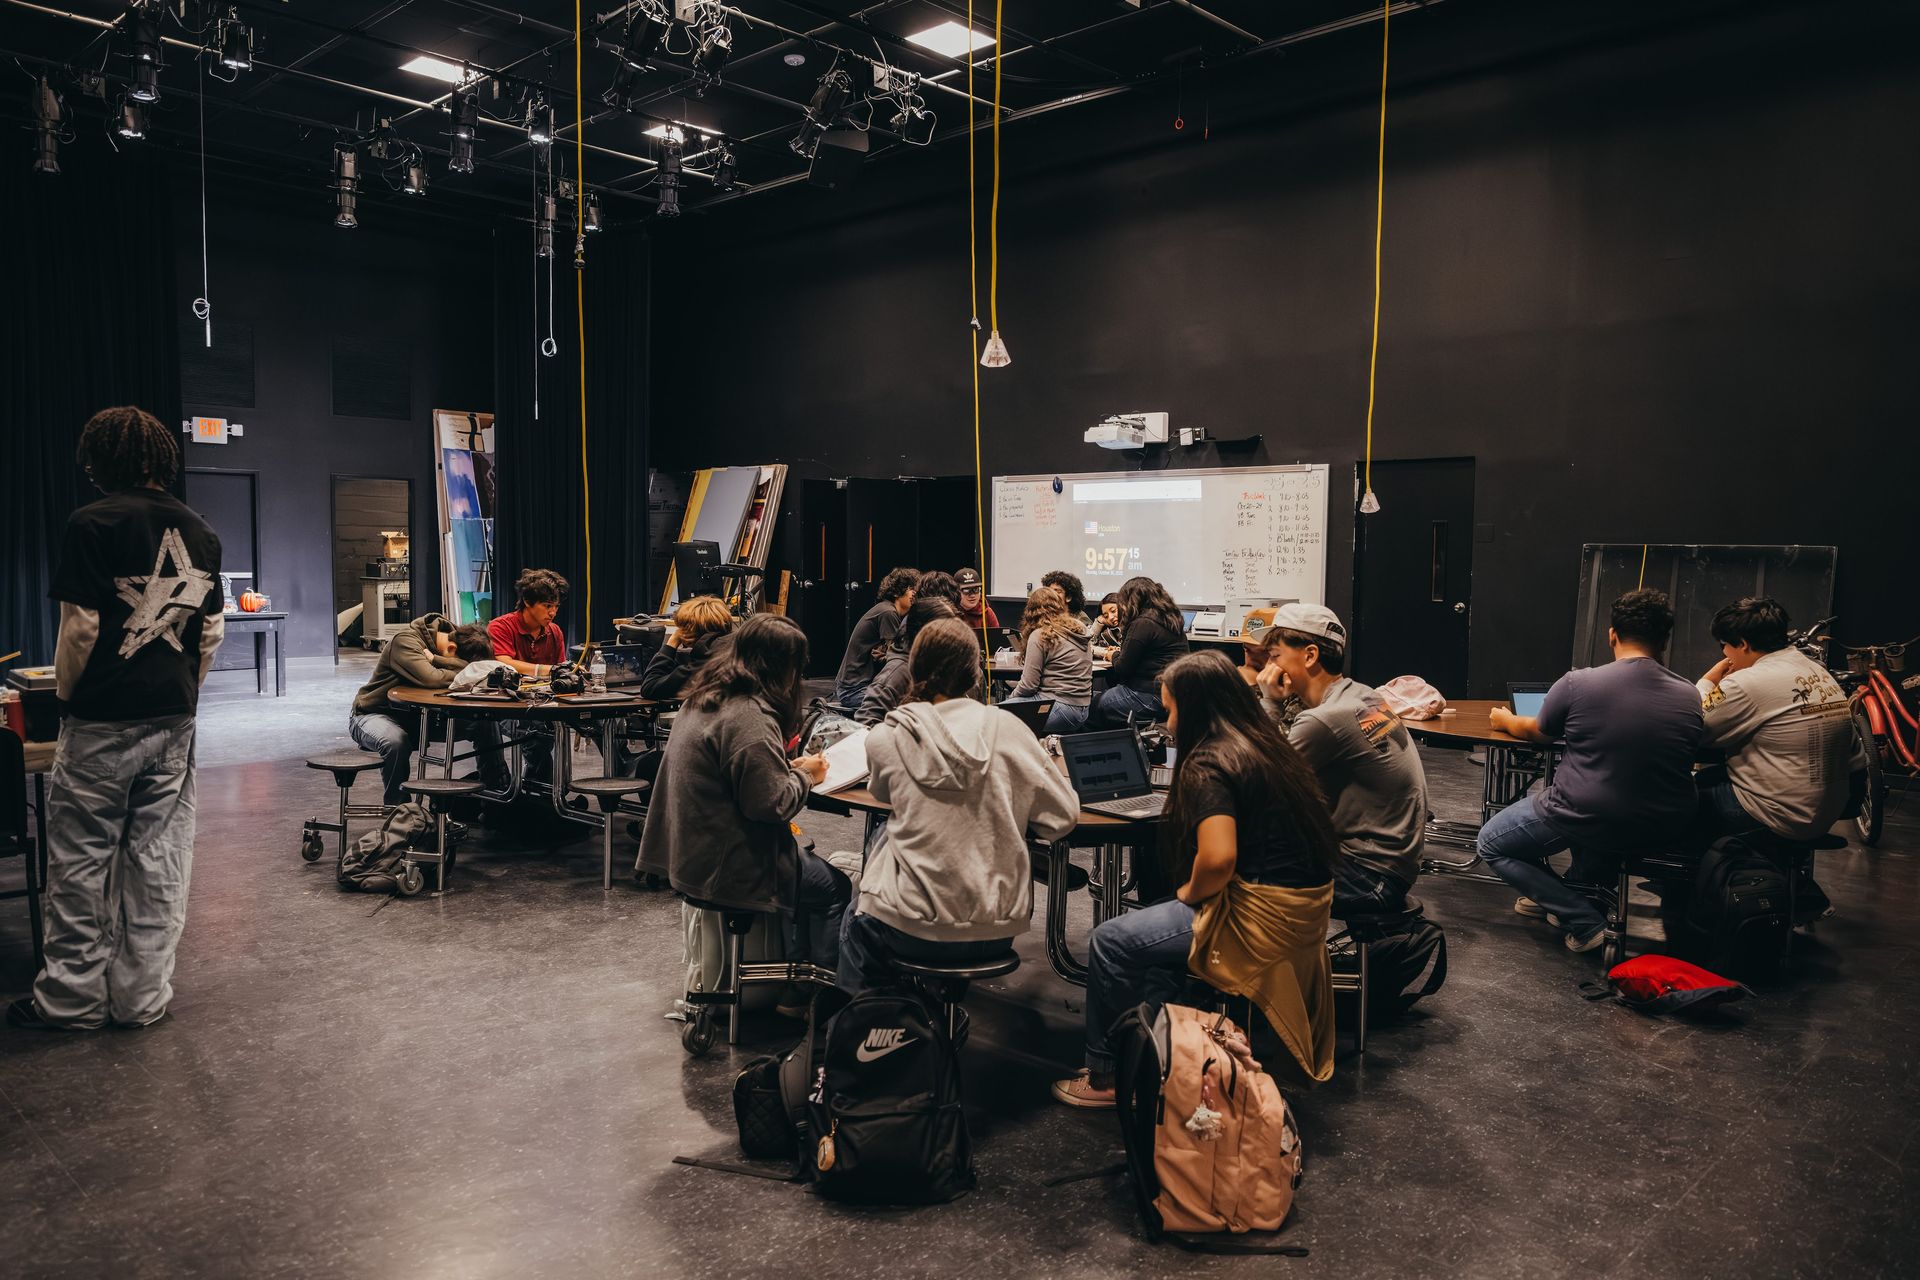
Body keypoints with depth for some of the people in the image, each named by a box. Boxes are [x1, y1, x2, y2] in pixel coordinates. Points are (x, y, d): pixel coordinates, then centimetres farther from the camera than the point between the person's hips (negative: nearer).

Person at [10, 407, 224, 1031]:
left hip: (103, 721, -5)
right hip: (174, 721, 5)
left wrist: (65, 695, 1)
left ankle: (72, 997, 17)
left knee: (80, 861, 7)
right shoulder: (201, 533, 7)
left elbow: (80, 629, -13)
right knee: (157, 859, 9)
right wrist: (182, 695, 17)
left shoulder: (92, 524, -10)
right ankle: (142, 997, 17)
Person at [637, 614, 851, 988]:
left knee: (811, 865, 22)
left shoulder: (702, 700, 8)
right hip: (726, 868, -10)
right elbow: (770, 802, -24)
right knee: (834, 887, 7)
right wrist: (805, 777, -6)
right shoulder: (748, 718, -25)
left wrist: (788, 767, 9)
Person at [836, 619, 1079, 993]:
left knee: (858, 922, 30)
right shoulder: (1006, 728, -8)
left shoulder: (885, 738, -8)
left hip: (915, 932, -2)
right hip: (999, 931, 2)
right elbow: (1064, 816, -3)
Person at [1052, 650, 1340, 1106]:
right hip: (1307, 909, 10)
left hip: (1261, 919, -9)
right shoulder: (1267, 744, 10)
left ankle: (1104, 1075, 17)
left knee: (1112, 941, 2)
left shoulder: (1208, 764, -16)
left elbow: (1218, 858, -28)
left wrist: (1189, 893, -6)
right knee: (1153, 925, 23)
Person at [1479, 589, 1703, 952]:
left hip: (1591, 822, -5)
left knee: (1491, 844, 16)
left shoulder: (1577, 684, -15)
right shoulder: (1690, 697, -5)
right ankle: (1590, 890, 28)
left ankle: (1586, 922, 5)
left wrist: (1506, 720, 27)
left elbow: (1537, 733, 4)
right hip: (1664, 829, 6)